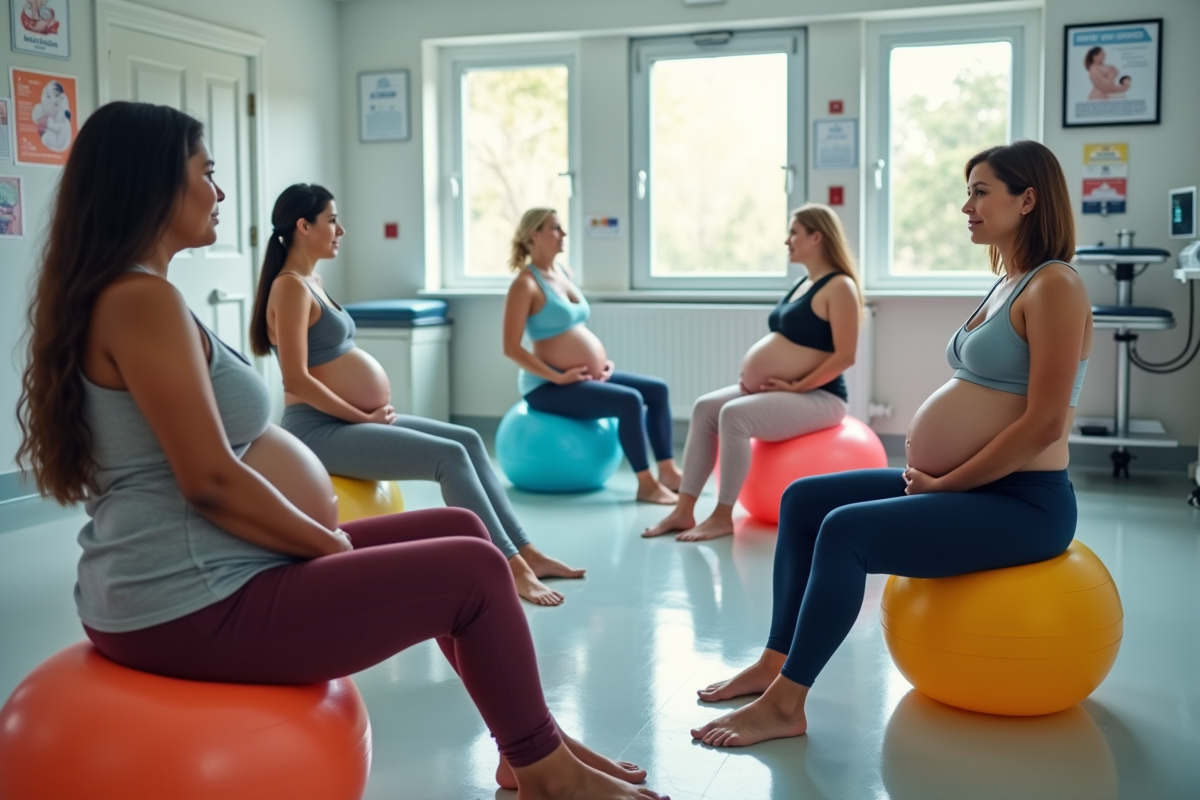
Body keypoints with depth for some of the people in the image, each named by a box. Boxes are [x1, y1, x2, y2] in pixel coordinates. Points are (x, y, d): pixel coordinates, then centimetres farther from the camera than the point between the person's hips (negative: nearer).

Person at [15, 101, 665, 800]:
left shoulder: (117, 295, 14)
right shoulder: (141, 299, -18)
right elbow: (211, 482, -23)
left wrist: (324, 539, 10)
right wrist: (330, 545, -8)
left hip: (185, 581, 11)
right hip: (192, 610, -11)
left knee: (460, 529, 13)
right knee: (473, 571, -5)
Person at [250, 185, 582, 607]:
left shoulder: (311, 280, 17)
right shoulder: (290, 287, -13)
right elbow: (297, 379, -20)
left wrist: (373, 410, 9)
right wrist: (362, 416, -14)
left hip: (345, 421, 10)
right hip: (320, 429, -10)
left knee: (468, 440, 4)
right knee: (450, 456, -19)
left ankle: (524, 551, 3)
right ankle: (511, 567, -16)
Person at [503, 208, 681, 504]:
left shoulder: (563, 273, 14)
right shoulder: (525, 284, -13)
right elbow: (511, 347, -19)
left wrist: (603, 360, 9)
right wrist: (557, 377, -21)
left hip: (590, 376, 10)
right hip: (549, 385, -9)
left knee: (657, 389, 5)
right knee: (630, 400, -26)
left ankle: (667, 470, 5)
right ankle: (646, 485, -18)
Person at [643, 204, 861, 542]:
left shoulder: (839, 286, -13)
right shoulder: (803, 283, 16)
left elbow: (845, 356, -20)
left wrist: (797, 386, -20)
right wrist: (755, 372, 8)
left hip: (818, 396, -10)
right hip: (782, 391, 10)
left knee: (734, 415, -28)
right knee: (704, 408, -5)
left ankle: (723, 516, -19)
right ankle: (684, 510, -8)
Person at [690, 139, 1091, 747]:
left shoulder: (1054, 287, -14)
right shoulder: (1006, 284, 16)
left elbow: (1042, 424, -21)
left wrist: (944, 484, -16)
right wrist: (930, 477, 7)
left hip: (1024, 501, -10)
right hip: (966, 488, 10)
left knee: (846, 531, -25)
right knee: (802, 499, 5)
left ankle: (785, 704, -15)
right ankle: (777, 661, 9)